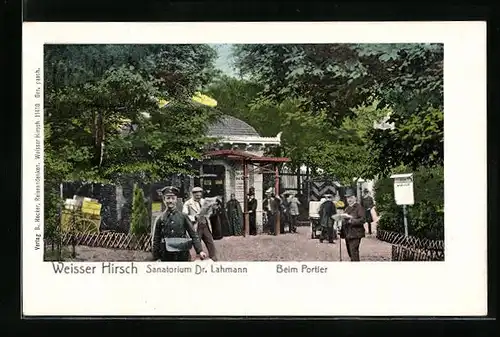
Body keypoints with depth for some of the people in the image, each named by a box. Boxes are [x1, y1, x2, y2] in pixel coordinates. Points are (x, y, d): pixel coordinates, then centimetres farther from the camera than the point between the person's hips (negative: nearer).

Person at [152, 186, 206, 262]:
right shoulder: (160, 219, 3)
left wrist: (200, 251, -8)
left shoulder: (183, 217, 3)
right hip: (166, 257, 0)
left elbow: (193, 234, 2)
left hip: (183, 256, 0)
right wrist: (157, 258, 3)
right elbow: (156, 240, 7)